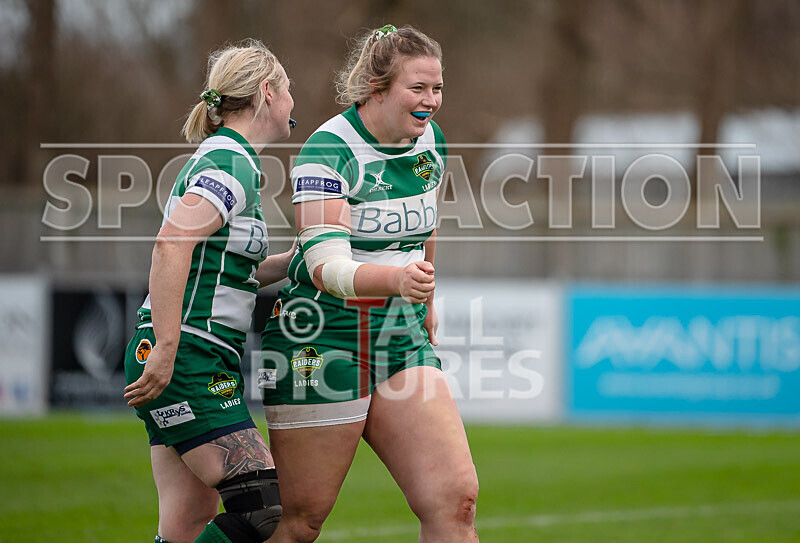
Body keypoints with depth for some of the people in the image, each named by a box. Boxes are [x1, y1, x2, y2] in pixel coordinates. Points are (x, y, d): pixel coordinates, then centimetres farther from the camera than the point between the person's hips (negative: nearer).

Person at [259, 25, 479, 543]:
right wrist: (398, 280, -44)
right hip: (323, 341, -6)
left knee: (456, 501, -9)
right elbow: (325, 265, -27)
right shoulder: (328, 150, -16)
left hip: (403, 338, 6)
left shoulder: (431, 140, 5)